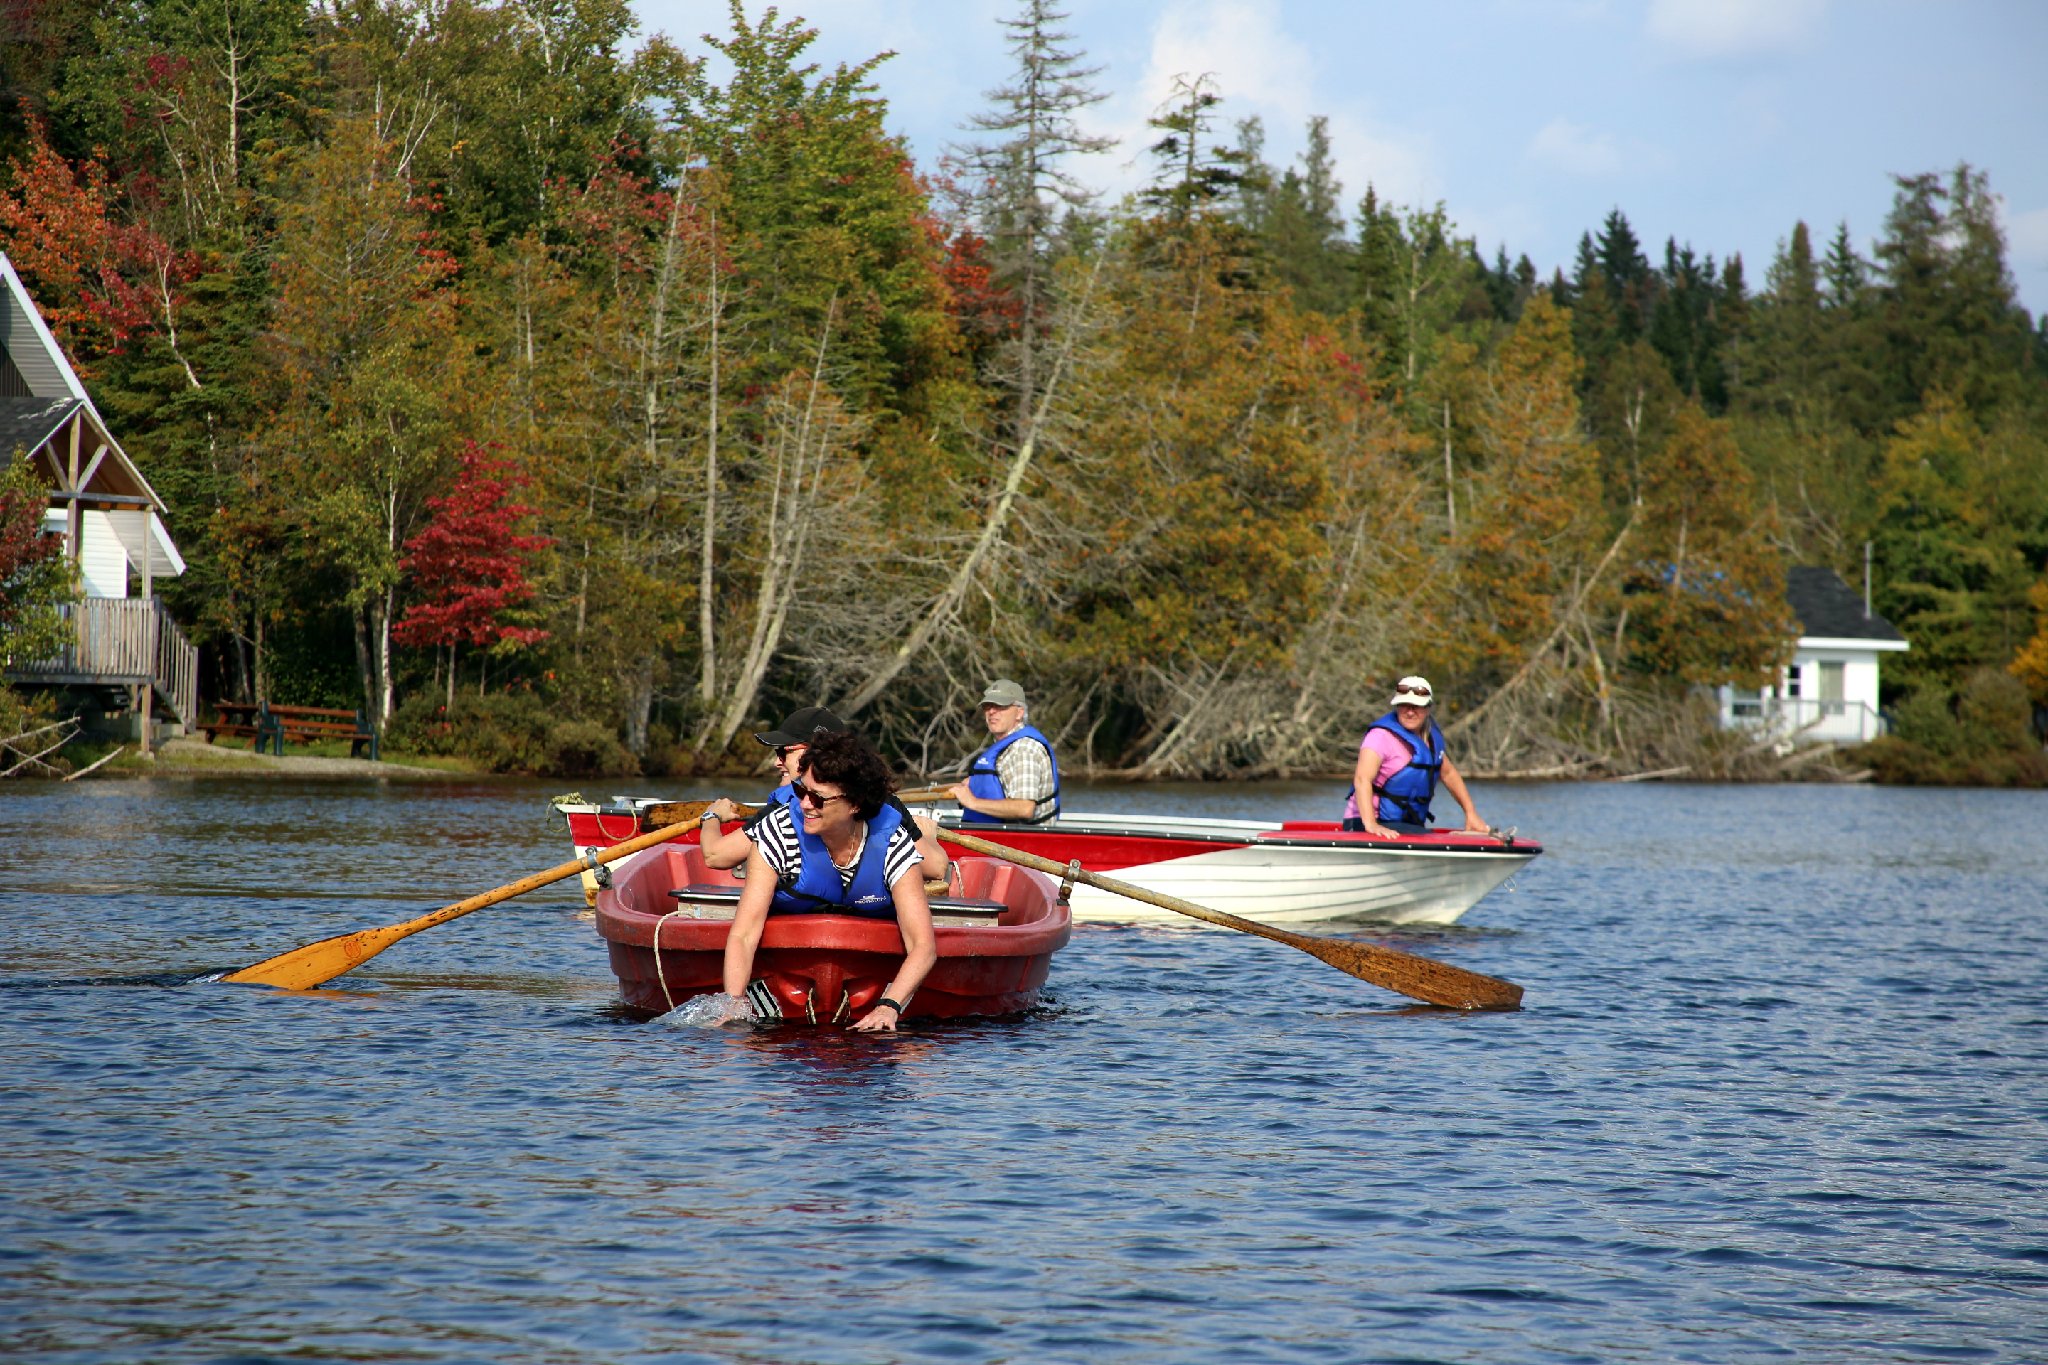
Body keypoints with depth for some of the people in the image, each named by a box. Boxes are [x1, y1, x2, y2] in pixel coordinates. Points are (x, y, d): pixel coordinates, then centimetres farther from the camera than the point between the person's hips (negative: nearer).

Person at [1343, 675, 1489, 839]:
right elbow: (1362, 779, -26)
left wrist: (1471, 813, 22)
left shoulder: (1432, 735, 11)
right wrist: (1371, 824, -39)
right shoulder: (1382, 735, -14)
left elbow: (1448, 773, 27)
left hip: (1409, 825, 9)